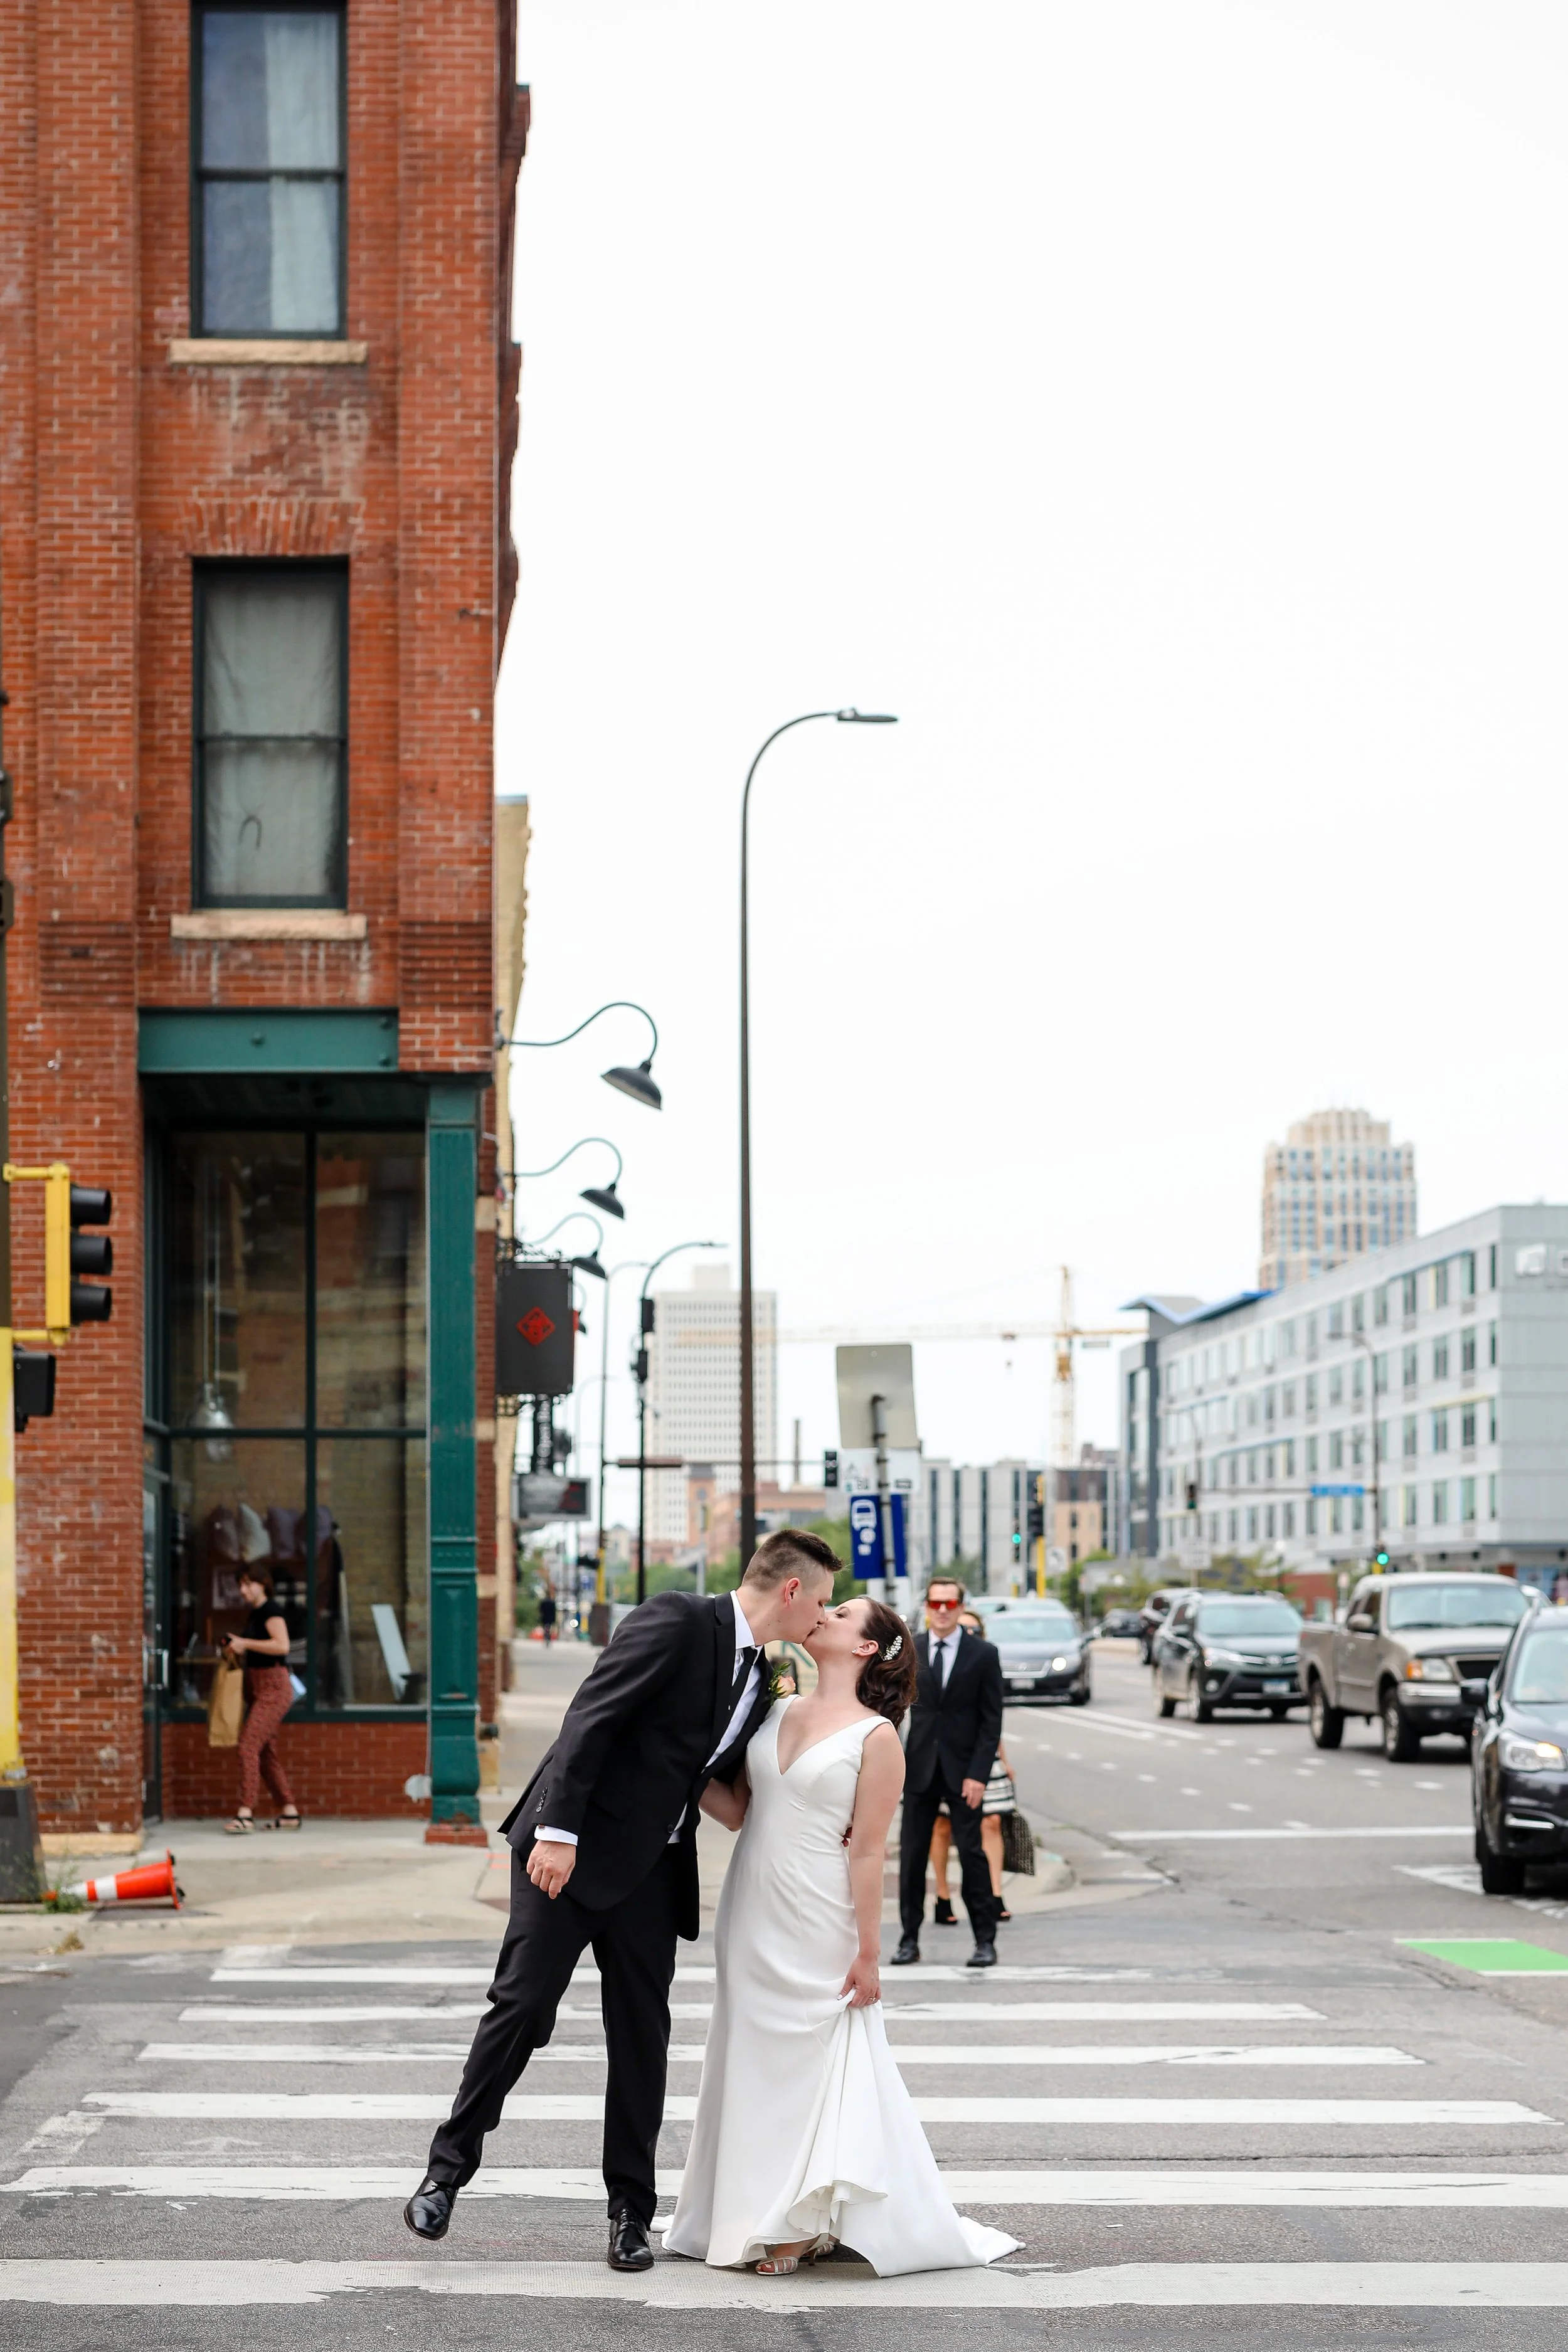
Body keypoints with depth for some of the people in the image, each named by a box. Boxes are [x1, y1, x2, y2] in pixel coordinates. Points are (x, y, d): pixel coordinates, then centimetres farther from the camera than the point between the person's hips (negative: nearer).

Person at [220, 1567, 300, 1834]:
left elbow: (282, 1645, -24)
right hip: (258, 1688, 10)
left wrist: (244, 1643, -19)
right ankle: (290, 1812, 16)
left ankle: (245, 1814, -25)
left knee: (249, 1744, -20)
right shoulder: (254, 1614, 18)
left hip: (274, 1688, -10)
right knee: (266, 1753, 11)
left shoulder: (271, 1610, -10)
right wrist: (236, 1653, 8)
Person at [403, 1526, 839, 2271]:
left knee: (643, 2036, 5)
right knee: (522, 2006, -6)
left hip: (650, 1873, 7)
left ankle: (630, 2213, 13)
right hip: (571, 1849, -7)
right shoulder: (677, 1621, -11)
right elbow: (592, 1716, -18)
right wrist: (559, 1829, -24)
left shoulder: (758, 1683, 15)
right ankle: (449, 2166, 8)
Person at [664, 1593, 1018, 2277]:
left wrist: (868, 1952, -11)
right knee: (755, 2061, 11)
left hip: (817, 1932, -6)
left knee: (812, 2064, 2)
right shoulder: (778, 1713, 9)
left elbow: (868, 1851, -11)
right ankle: (758, 2216, 21)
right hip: (752, 1922, 6)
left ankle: (800, 2226, 13)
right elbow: (737, 1811, 11)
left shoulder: (876, 1737, -9)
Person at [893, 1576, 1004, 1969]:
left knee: (972, 1854, -1)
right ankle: (910, 1939, 12)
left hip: (963, 1770, -2)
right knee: (912, 1855, 4)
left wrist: (978, 1774, -10)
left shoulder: (983, 1654, -1)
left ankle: (985, 1940, 7)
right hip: (919, 1768, 2)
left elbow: (991, 1720, -2)